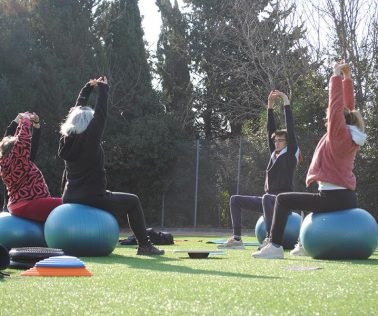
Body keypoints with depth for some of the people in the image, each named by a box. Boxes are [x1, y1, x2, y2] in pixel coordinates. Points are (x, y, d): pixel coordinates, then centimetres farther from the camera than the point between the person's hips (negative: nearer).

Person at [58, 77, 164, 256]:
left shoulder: (67, 139, 5)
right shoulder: (89, 139, -14)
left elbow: (77, 112, 16)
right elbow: (101, 115, -6)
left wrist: (88, 88, 22)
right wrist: (103, 89, 6)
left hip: (70, 199, 7)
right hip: (92, 199, -7)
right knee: (132, 202, 12)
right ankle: (144, 245, 9)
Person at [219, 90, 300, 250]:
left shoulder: (291, 154, -1)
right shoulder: (274, 154, 17)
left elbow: (290, 127, -8)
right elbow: (270, 129, 16)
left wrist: (286, 102, -8)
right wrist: (270, 105, 13)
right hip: (269, 199, 8)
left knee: (267, 198, -41)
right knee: (235, 199, 1)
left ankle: (271, 239, -45)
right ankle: (236, 239, -8)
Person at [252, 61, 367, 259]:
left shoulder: (338, 136, -11)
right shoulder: (351, 137, 10)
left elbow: (336, 105, -14)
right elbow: (347, 107, 16)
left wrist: (337, 76, -9)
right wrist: (347, 78, 17)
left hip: (333, 198, -9)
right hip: (347, 198, 9)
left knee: (283, 200, -4)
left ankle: (275, 246, -9)